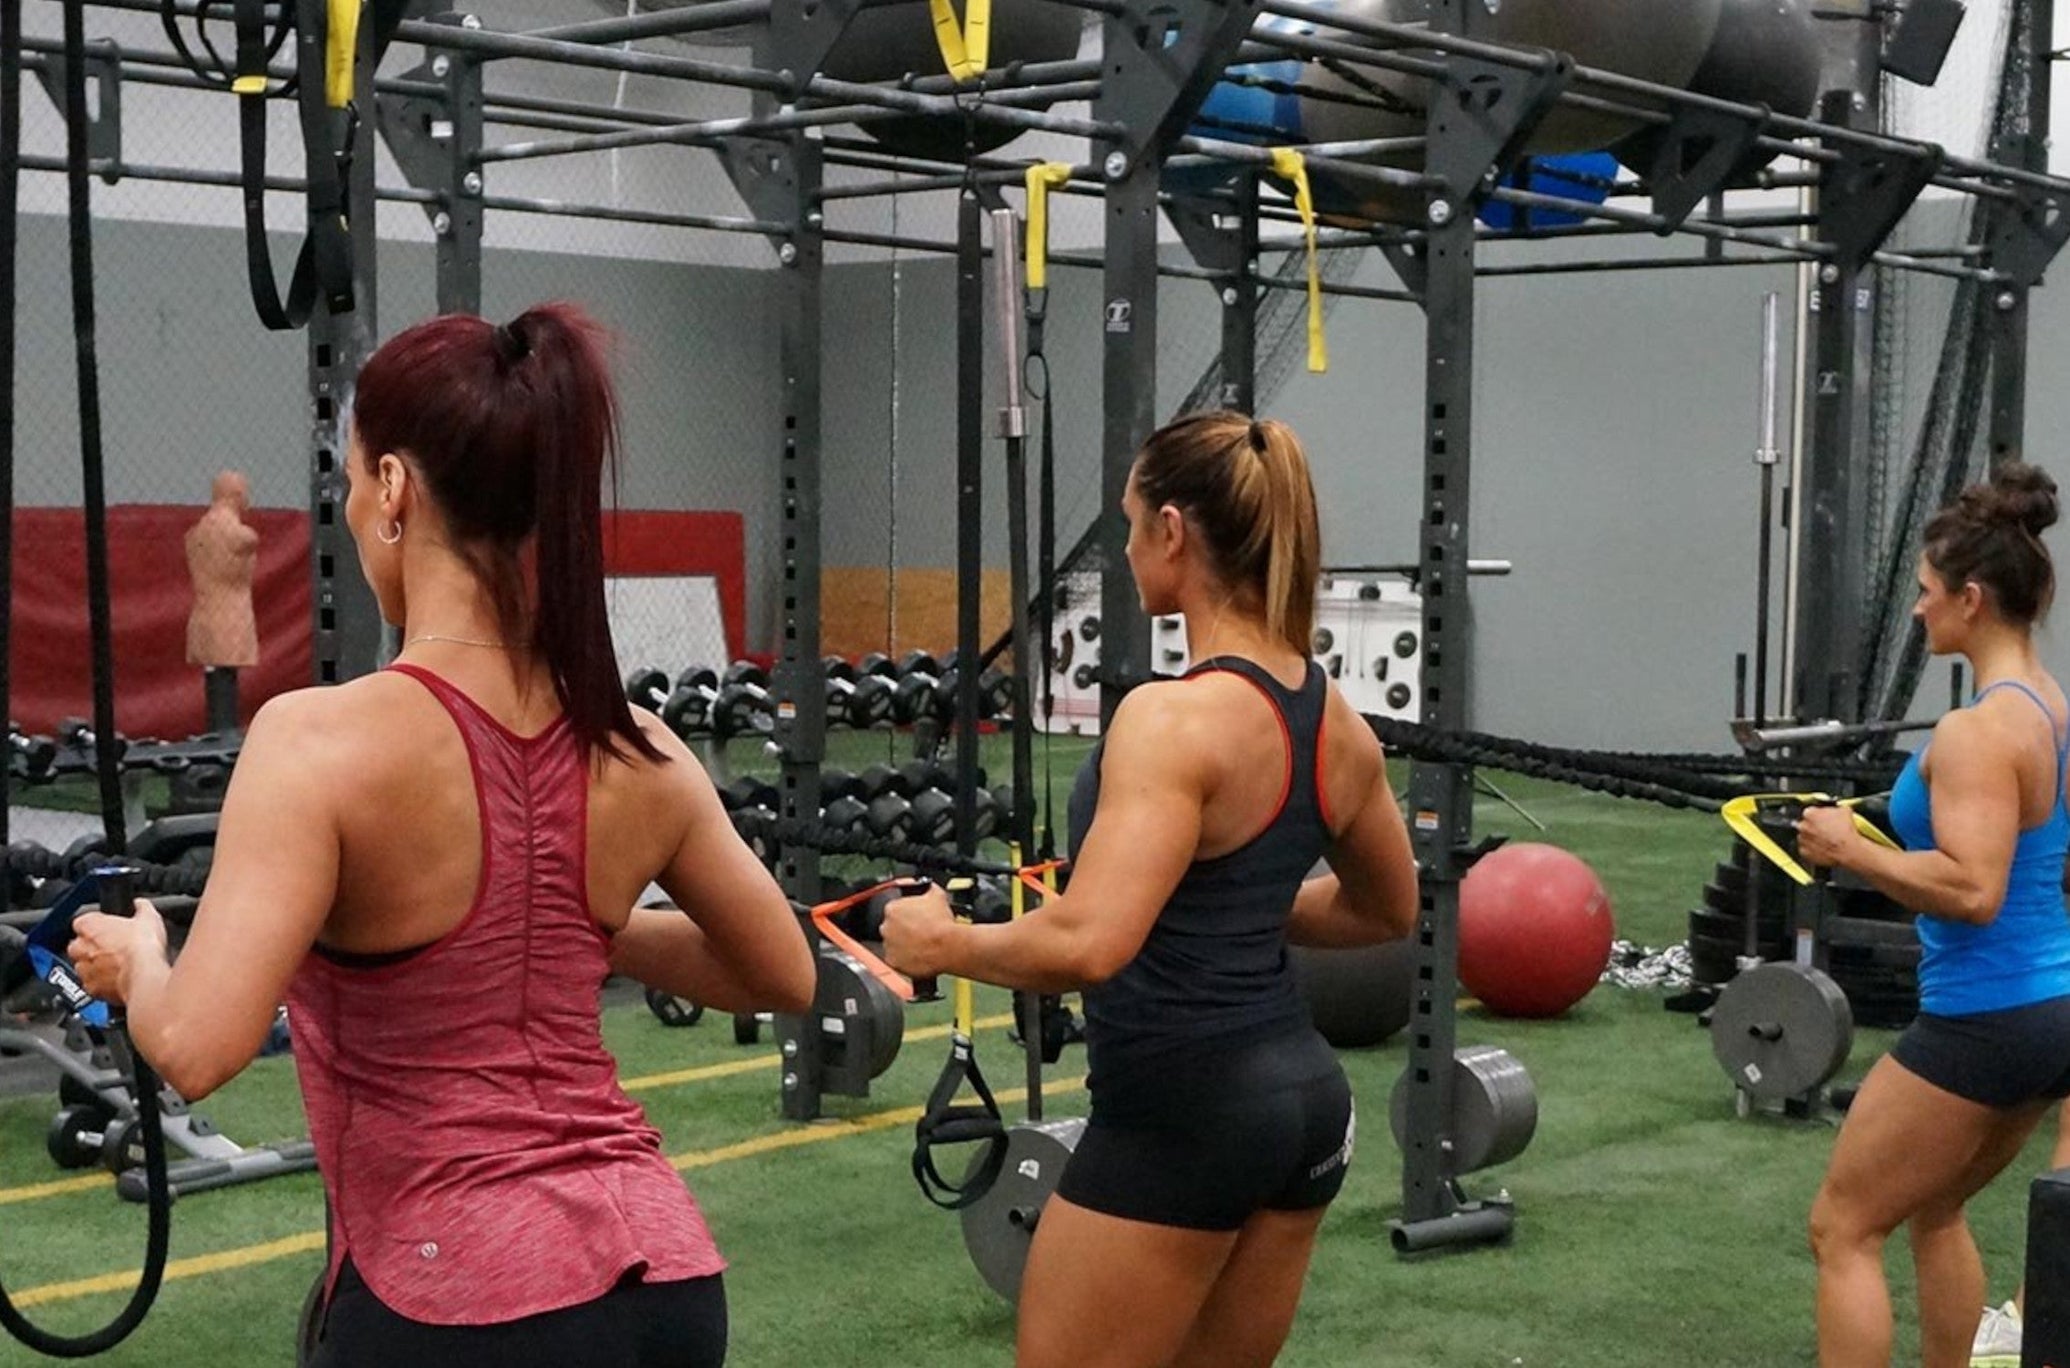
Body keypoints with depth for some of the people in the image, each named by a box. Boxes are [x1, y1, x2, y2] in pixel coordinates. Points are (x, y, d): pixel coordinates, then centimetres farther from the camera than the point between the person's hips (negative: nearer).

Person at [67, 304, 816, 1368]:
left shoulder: (325, 741, -15)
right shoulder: (635, 753, 2)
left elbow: (198, 1048, -24)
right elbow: (784, 975, 15)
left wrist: (136, 964, -2)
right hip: (666, 1277, 6)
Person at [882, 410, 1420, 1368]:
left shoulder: (1175, 718, -20)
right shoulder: (1334, 718, 6)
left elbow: (1088, 944, -30)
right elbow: (1387, 910, 20)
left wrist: (945, 942, -14)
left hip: (1180, 1111, -8)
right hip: (1304, 1093, 9)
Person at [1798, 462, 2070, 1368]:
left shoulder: (1980, 731, -20)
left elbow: (1971, 891, -29)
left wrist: (1851, 850, -18)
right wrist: (1890, 842, 19)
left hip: (1984, 1021, -10)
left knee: (1843, 1230, 2)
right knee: (1932, 1213, 27)